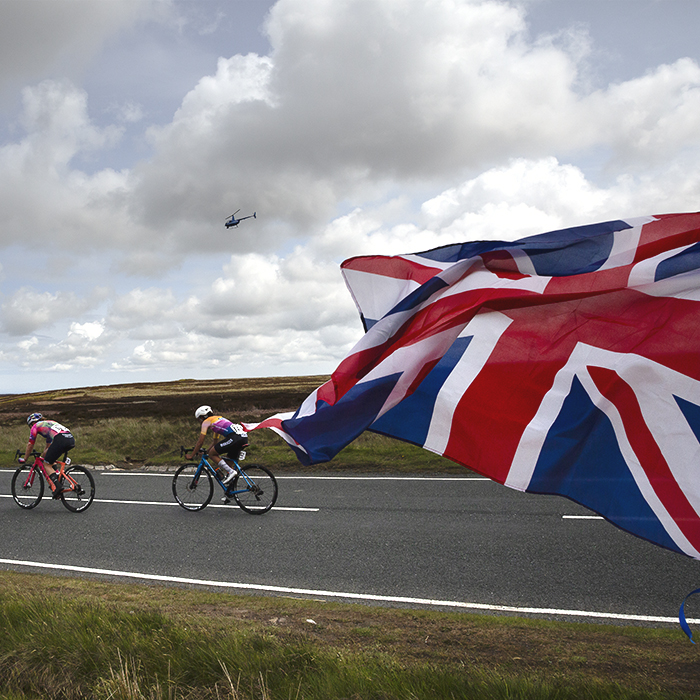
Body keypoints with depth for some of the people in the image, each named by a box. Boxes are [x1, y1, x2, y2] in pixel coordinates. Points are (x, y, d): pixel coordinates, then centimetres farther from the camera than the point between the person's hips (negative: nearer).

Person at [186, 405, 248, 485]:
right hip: (244, 437, 9)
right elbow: (216, 442, 41)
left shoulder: (206, 422, 12)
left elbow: (200, 442, 10)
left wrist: (191, 456, 19)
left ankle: (231, 472, -9)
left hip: (234, 437, -9)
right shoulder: (217, 419, 35)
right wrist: (206, 451, 44)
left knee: (212, 454, 1)